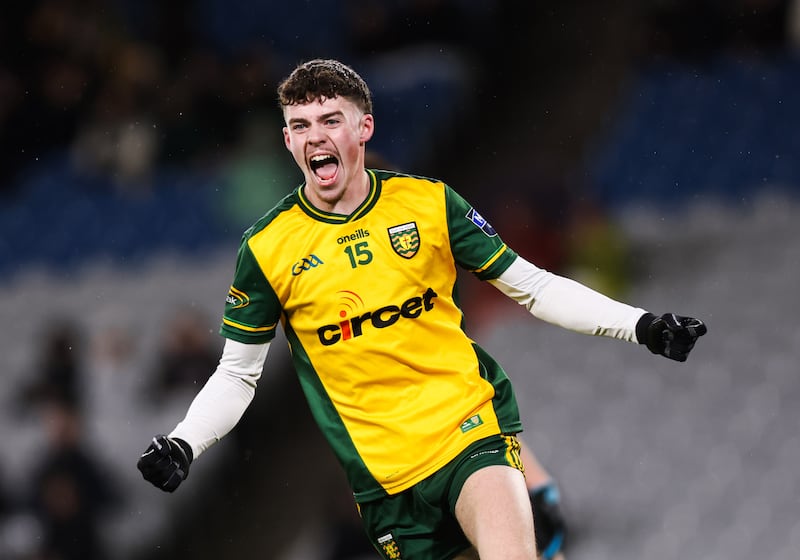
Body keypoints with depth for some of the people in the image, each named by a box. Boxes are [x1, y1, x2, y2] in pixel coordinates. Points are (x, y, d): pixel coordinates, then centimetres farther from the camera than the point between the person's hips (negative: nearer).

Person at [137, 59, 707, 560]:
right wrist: (182, 445, -8)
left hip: (474, 431, -1)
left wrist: (640, 324, -1)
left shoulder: (431, 203, 1)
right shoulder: (266, 248, 0)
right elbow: (237, 375, 9)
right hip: (382, 476, 1)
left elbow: (532, 286, 9)